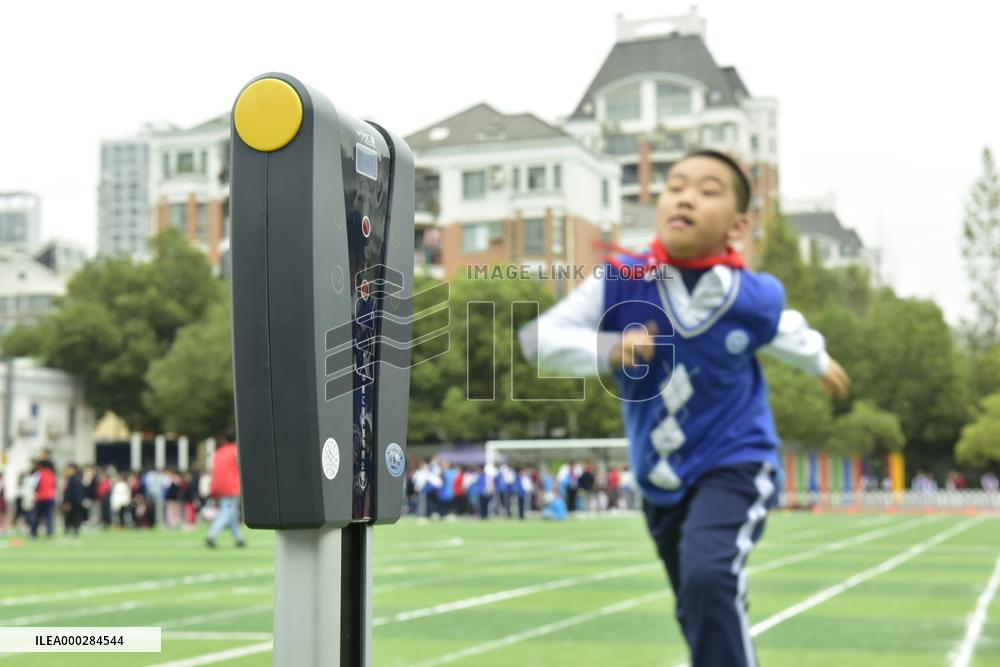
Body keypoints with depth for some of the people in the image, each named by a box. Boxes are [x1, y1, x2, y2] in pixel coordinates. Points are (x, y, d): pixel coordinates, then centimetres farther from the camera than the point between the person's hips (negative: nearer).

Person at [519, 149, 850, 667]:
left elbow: (791, 335, 8)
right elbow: (540, 338, -21)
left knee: (708, 577, -30)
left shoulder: (754, 299, -17)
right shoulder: (620, 281, -17)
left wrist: (820, 364, 29)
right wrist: (608, 349, -38)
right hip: (659, 481, 3)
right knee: (699, 617, 19)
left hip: (735, 464, -3)